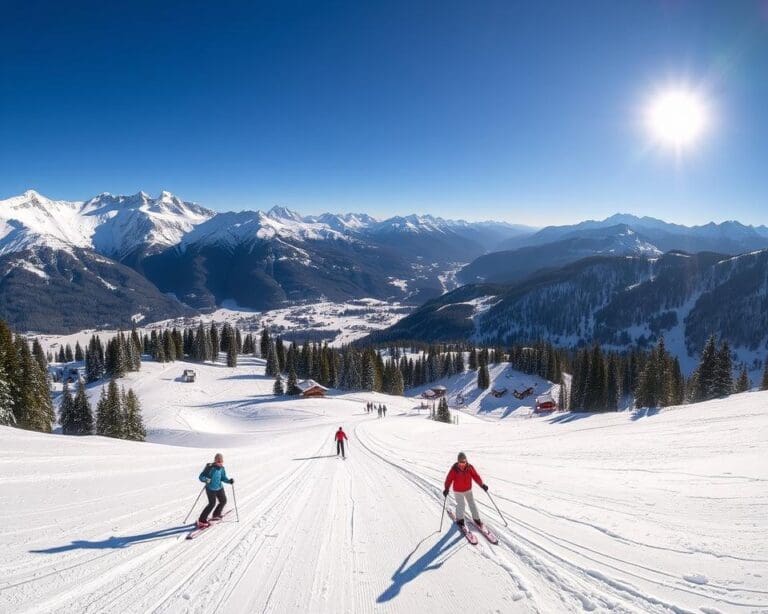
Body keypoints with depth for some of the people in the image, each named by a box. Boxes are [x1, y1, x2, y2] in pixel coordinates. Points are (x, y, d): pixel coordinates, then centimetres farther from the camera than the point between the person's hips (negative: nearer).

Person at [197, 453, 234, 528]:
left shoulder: (222, 468, -5)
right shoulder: (209, 467, -22)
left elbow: (223, 478, 5)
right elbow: (201, 477, -18)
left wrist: (229, 481, -13)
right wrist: (206, 480, -38)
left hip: (219, 488, 7)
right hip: (211, 489, -7)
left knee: (223, 501, 15)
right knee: (212, 504, -8)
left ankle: (216, 515, 39)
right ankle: (201, 521, 2)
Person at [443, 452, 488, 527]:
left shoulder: (469, 467, -17)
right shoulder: (454, 469, -24)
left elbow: (476, 476, -13)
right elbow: (449, 479, -18)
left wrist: (482, 485, -21)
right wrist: (446, 489, -26)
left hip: (468, 489, 3)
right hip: (458, 491, -3)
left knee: (472, 504, 9)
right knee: (461, 505, 1)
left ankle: (476, 518, 27)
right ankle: (460, 519, 25)